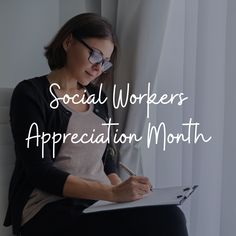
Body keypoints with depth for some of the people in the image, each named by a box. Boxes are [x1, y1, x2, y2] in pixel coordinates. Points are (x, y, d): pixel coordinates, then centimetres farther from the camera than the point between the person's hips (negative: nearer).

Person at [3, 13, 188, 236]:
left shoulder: (96, 97, 16)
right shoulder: (30, 94, -3)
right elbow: (40, 172, -13)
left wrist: (121, 189, -3)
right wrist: (113, 193, -23)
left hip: (100, 202, 6)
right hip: (49, 209, -6)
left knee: (169, 216, -25)